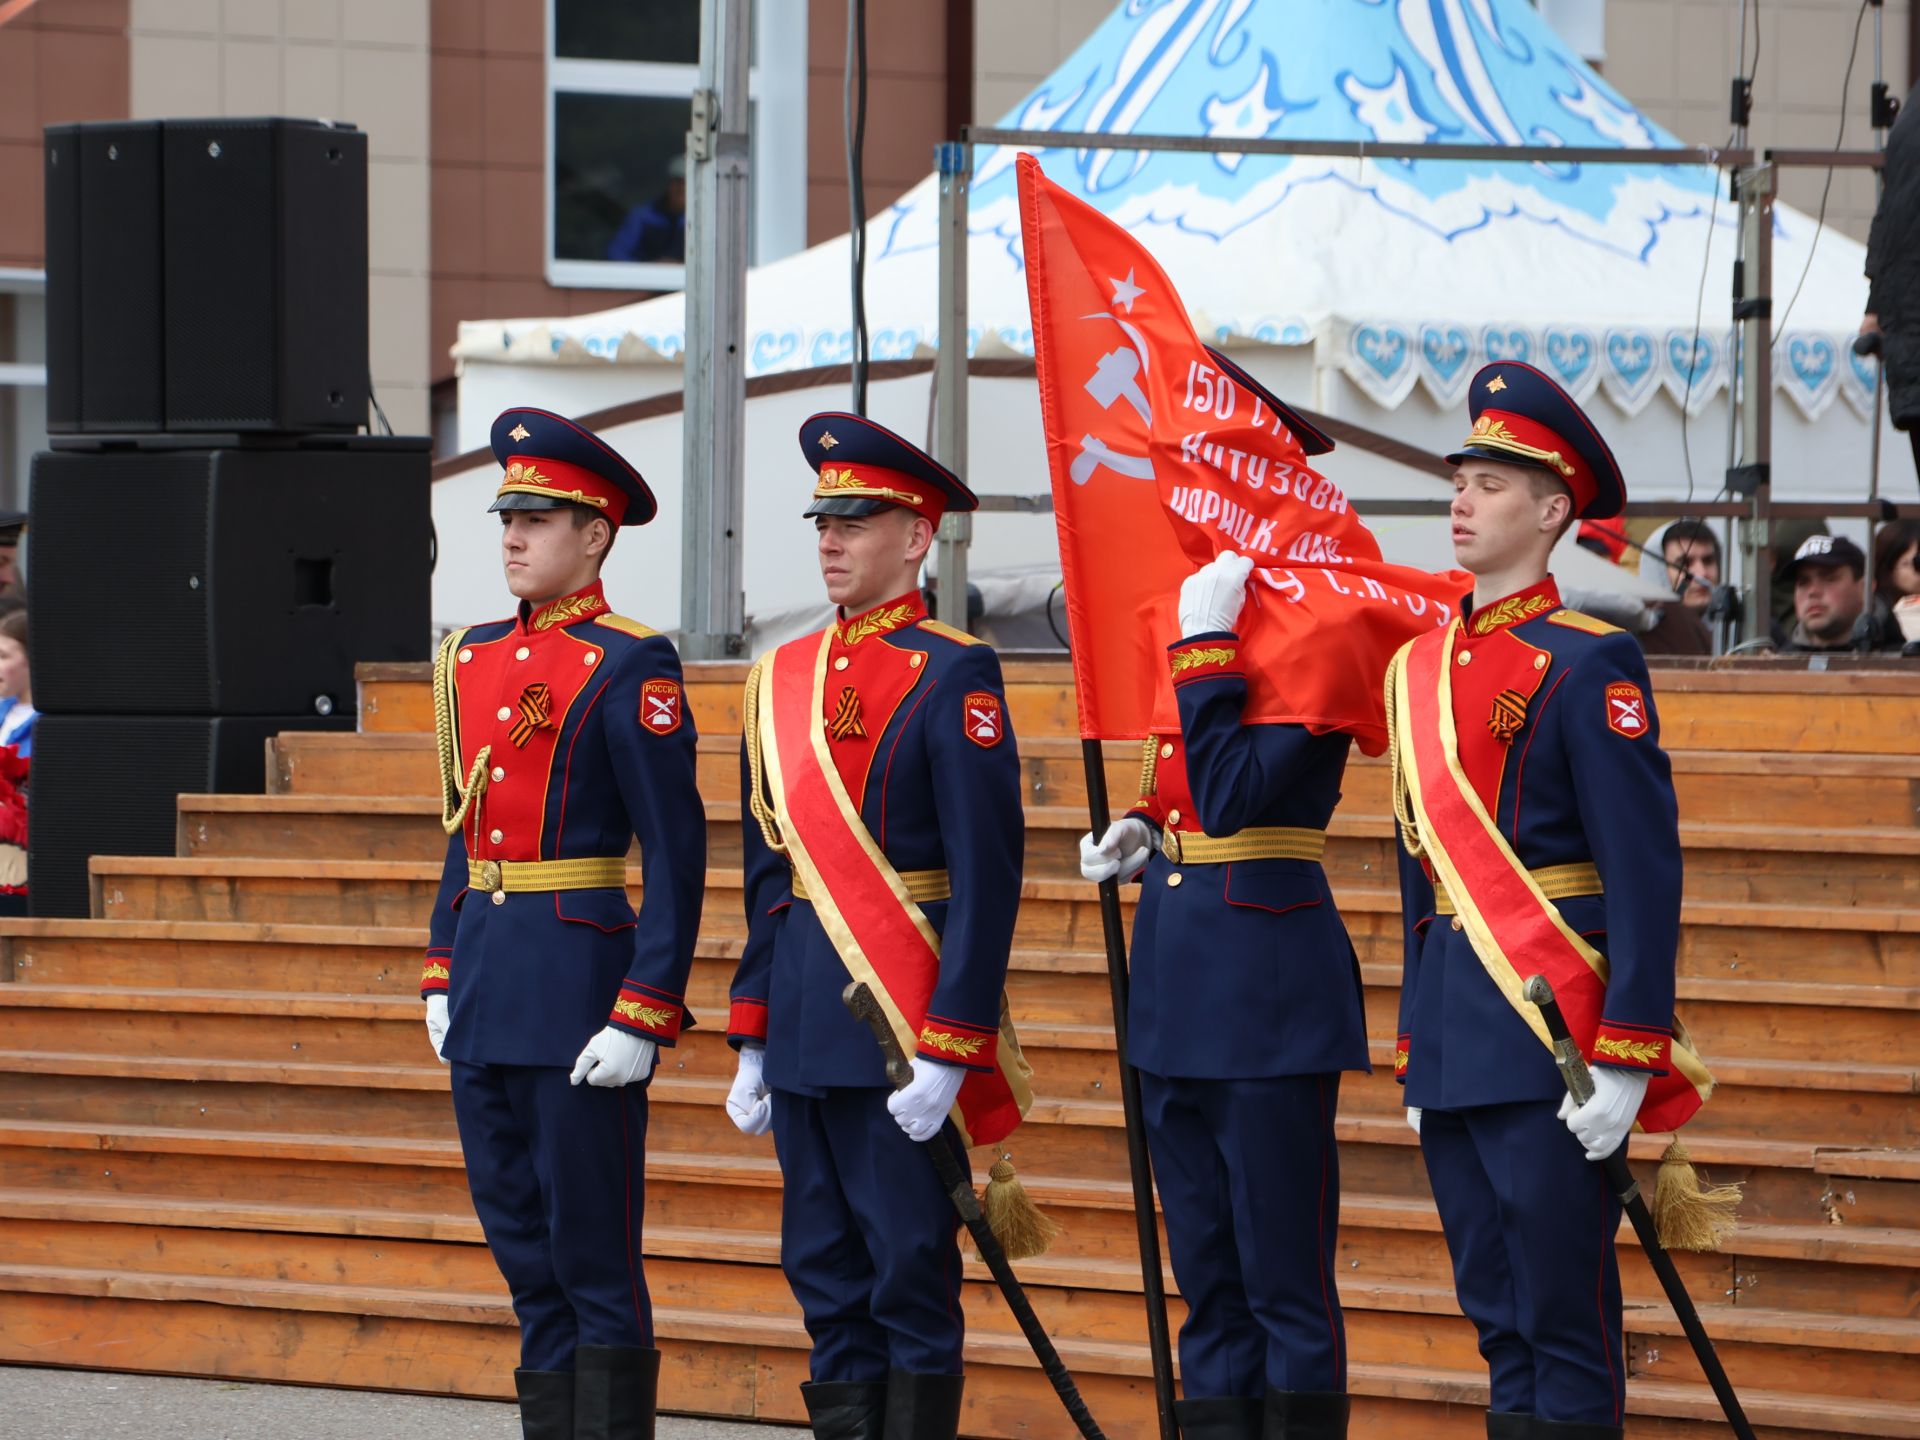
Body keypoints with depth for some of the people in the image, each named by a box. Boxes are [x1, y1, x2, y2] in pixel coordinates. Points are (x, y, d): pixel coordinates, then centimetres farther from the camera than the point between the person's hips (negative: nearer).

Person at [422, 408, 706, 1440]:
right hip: (486, 978, 8)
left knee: (592, 1252, -3)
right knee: (520, 1240, 12)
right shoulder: (472, 659, 12)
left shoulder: (628, 667, -10)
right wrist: (443, 978, 15)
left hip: (580, 973, -8)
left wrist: (644, 1016, -17)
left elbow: (676, 853, -12)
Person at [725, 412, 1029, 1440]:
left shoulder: (951, 677, -8)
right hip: (803, 1022, 7)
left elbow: (987, 876, -13)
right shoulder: (783, 679, 13)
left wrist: (946, 1051, -17)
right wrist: (753, 1041, 13)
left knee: (910, 1269, -2)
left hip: (904, 1017, -7)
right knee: (824, 1276, 9)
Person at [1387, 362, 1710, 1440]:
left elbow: (1647, 870, -13)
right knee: (1500, 1320, 11)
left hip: (1553, 1039, -7)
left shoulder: (1590, 665, -8)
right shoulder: (1421, 665, 15)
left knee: (1567, 1329, -4)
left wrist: (1626, 1063, -18)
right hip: (1453, 1045, 7)